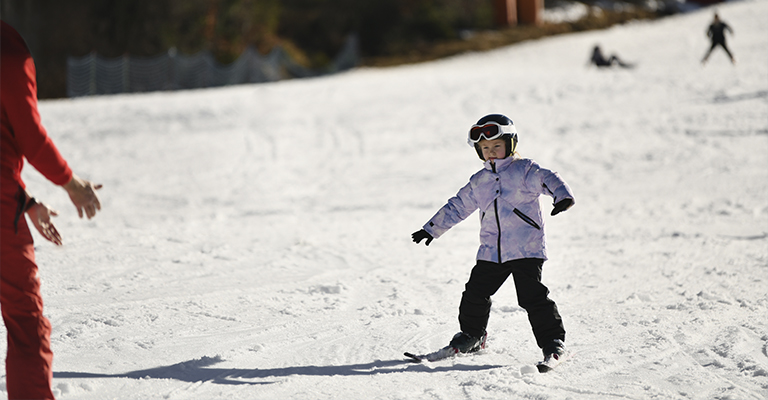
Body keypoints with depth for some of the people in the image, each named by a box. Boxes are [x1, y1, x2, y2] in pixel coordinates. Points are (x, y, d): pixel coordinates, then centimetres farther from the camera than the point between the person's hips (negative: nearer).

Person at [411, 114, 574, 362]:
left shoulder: (524, 171, -2)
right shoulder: (478, 182, 14)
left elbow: (547, 179, -17)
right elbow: (457, 206, 24)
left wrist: (563, 195, -39)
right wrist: (432, 229, 28)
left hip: (526, 249, -6)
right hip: (491, 252, 6)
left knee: (533, 297, -11)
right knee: (475, 293, 8)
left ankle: (552, 341, -3)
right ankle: (472, 335, 30)